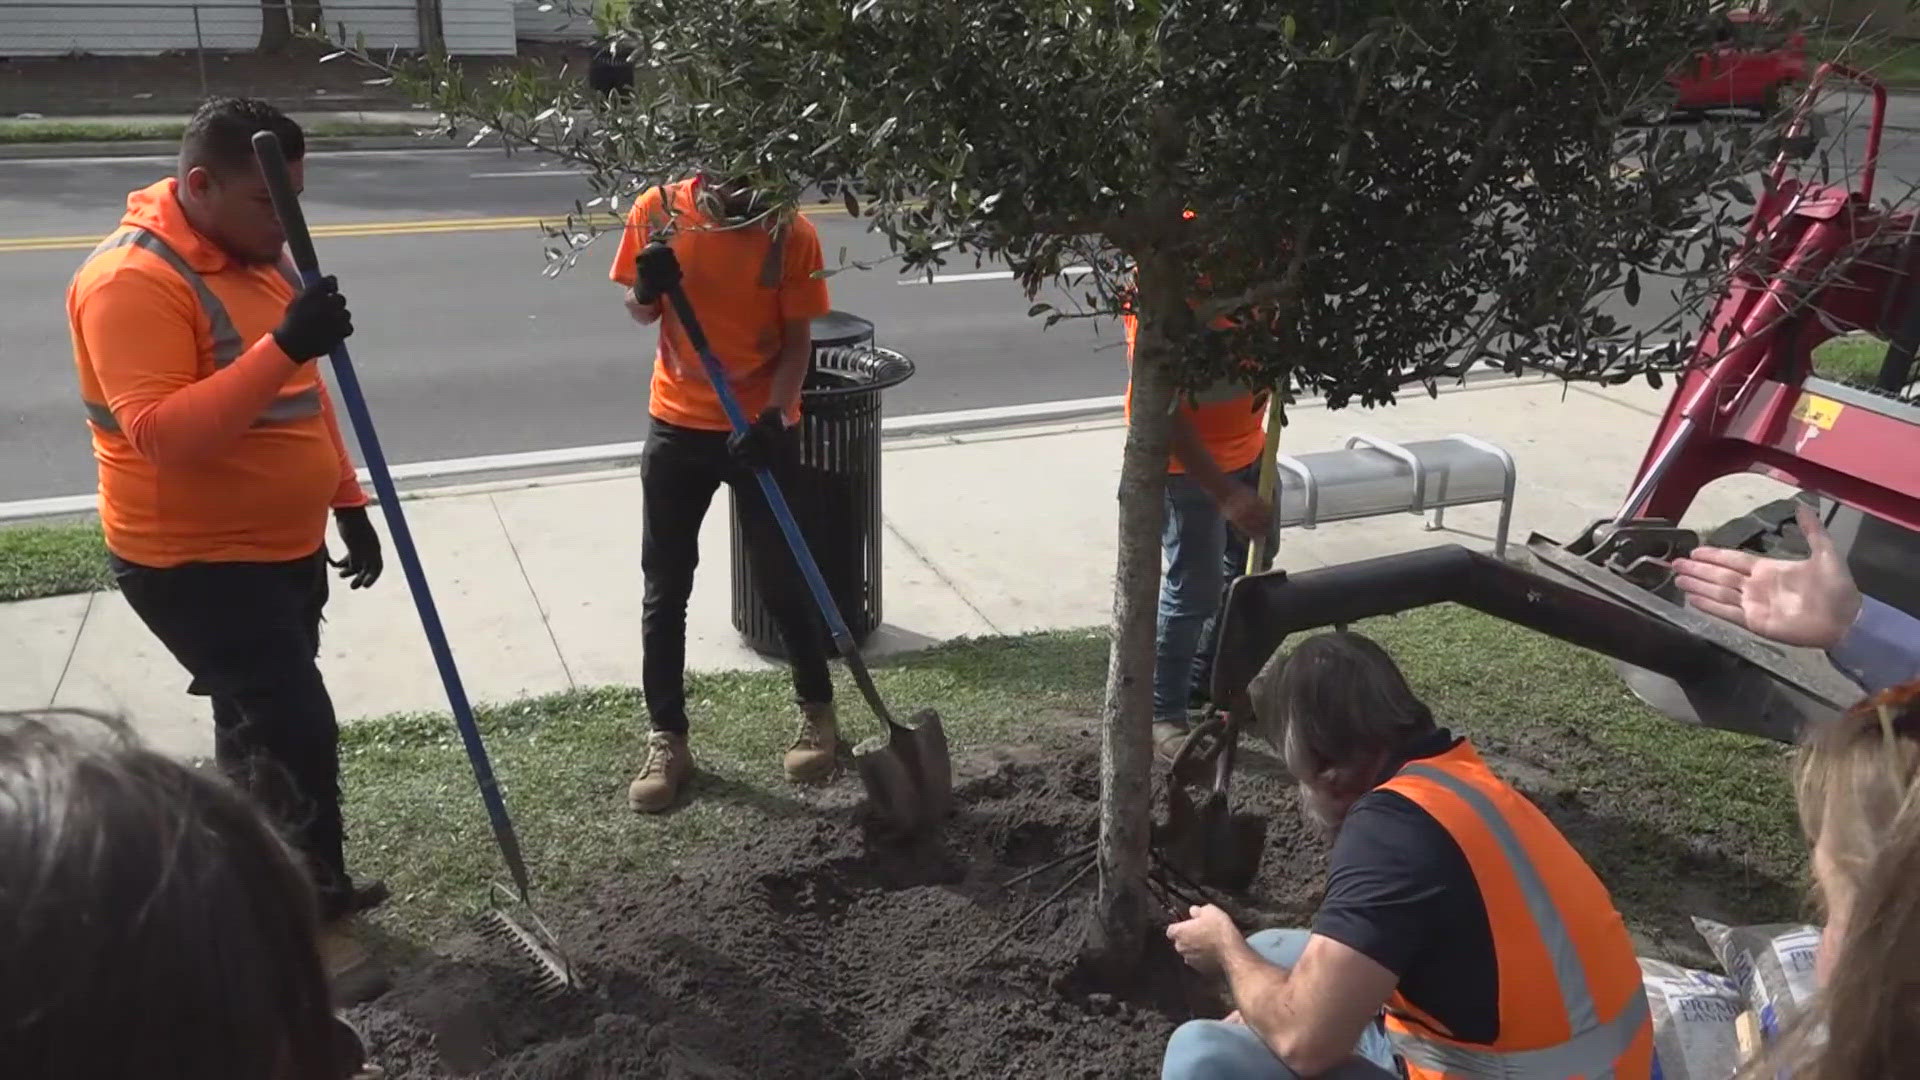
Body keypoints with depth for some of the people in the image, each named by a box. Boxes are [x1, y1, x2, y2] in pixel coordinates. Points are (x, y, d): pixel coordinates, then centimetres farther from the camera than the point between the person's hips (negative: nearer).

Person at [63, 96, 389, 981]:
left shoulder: (256, 257, 8)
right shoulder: (132, 280, -21)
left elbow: (301, 398, 17)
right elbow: (161, 434, -31)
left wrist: (347, 501, 16)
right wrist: (282, 345, -38)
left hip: (283, 547, 9)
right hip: (194, 564, -9)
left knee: (261, 724, 20)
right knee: (296, 728, -8)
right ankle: (312, 907, 11)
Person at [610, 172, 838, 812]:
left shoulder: (792, 233, -11)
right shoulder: (659, 211, -6)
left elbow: (798, 341, -7)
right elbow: (639, 313, 5)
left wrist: (774, 416, -22)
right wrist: (648, 289, -18)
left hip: (761, 429, -2)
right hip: (677, 426, 2)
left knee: (781, 581, 6)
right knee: (665, 590, 6)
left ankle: (818, 711, 27)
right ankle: (666, 739, 18)